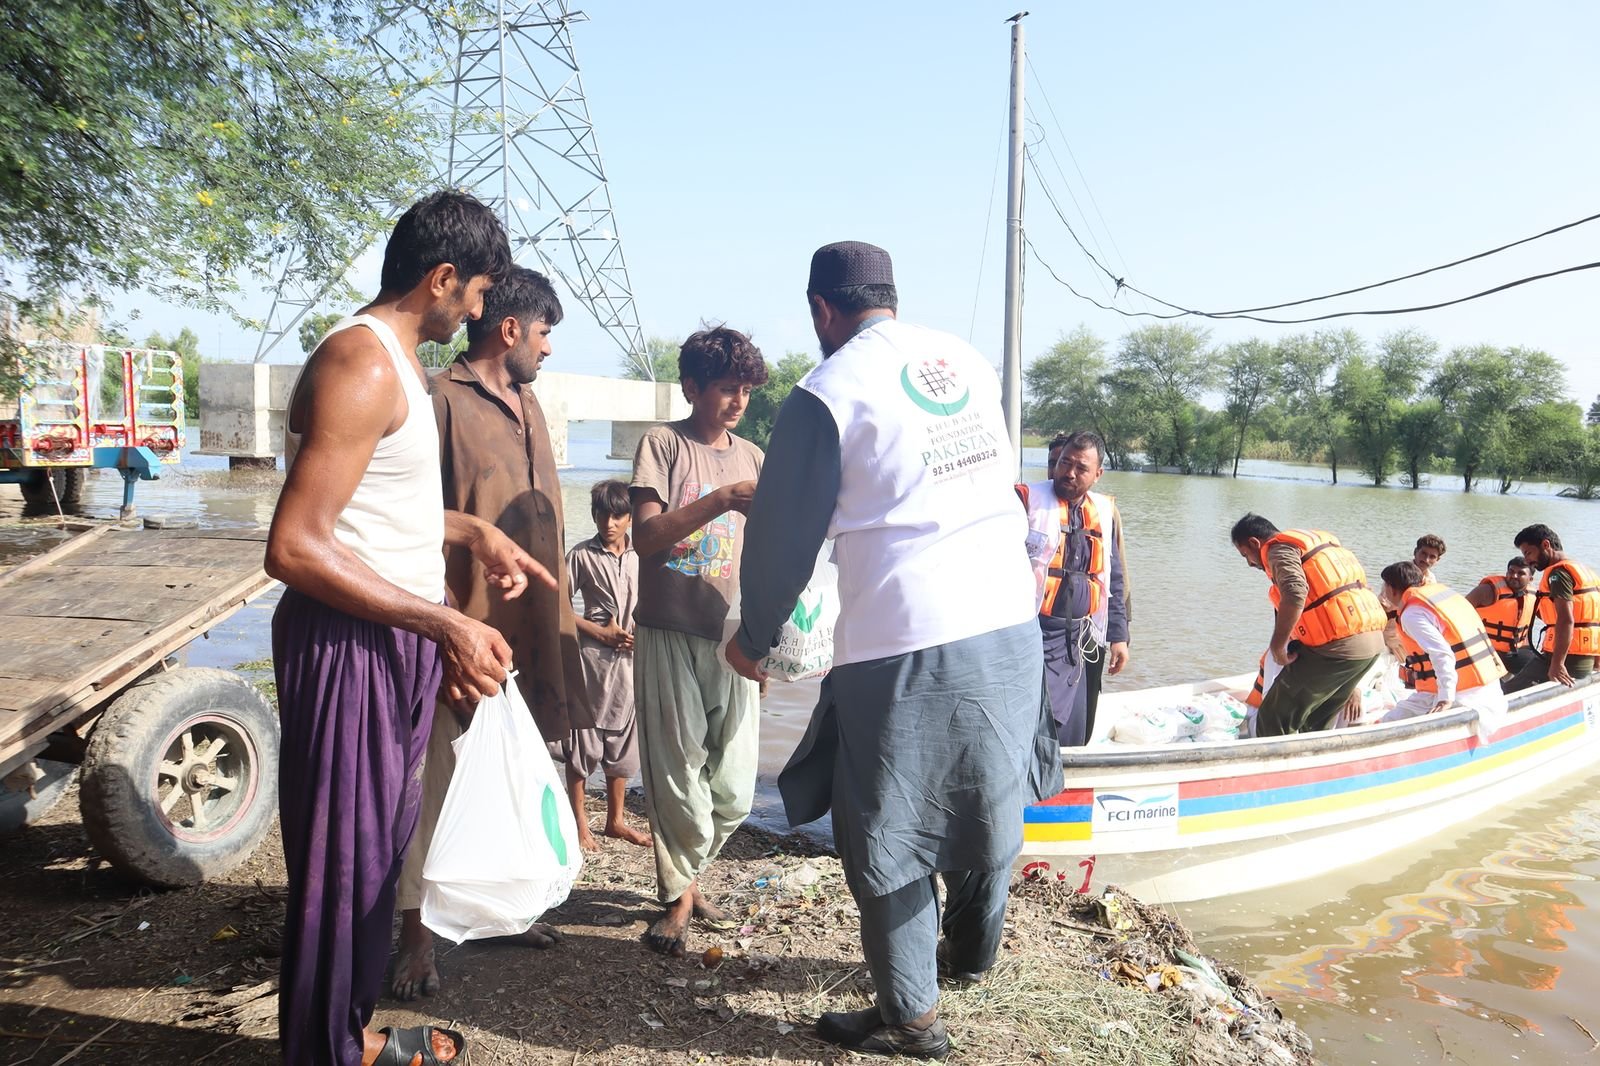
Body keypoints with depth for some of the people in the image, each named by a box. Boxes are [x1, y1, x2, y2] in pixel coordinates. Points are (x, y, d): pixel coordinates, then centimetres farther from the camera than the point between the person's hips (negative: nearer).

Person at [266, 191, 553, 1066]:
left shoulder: (397, 360, 15)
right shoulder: (362, 364, -18)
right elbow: (294, 546, -25)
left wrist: (473, 532, 15)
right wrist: (443, 623, -25)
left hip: (399, 643, 10)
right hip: (347, 646, -10)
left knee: (380, 849, 19)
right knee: (344, 861, 3)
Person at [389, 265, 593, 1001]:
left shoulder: (527, 405, 14)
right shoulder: (444, 401, -12)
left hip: (530, 629, 8)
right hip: (463, 628, -8)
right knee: (435, 779, 2)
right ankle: (416, 931, 16)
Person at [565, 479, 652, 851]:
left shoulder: (641, 557, 6)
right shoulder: (582, 555, -5)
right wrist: (600, 632, -12)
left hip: (630, 660, 4)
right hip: (591, 657, -4)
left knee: (621, 740, 12)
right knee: (583, 740, 2)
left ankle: (615, 820, 25)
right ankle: (580, 823, 15)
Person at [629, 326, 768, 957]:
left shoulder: (751, 456, 14)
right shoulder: (663, 444, -1)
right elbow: (646, 536, -13)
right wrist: (722, 499, -21)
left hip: (731, 637, 4)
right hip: (670, 633, -4)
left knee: (733, 787, 5)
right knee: (679, 775, 0)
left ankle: (683, 878, 30)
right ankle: (680, 898, 20)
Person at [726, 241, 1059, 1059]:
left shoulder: (827, 393, -9)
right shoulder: (969, 361, 8)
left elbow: (785, 533, -4)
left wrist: (753, 639, 10)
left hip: (904, 646, -6)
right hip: (1010, 625, 7)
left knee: (890, 834, 10)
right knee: (991, 801, 22)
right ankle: (972, 955, 45)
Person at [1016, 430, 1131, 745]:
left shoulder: (1105, 513, 12)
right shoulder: (1028, 499, -5)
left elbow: (1115, 581, 18)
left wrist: (1118, 636, 15)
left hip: (1085, 640, 6)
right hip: (1037, 635, -6)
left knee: (1076, 734, 12)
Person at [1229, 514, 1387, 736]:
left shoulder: (1279, 549, -4)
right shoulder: (1318, 539, 24)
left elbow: (1294, 594, -23)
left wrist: (1277, 648, -14)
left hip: (1336, 646, -9)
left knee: (1273, 721, -2)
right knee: (1318, 724, 22)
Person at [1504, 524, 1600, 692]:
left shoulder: (1558, 573, -10)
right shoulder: (1585, 570, 20)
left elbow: (1566, 620, -22)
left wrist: (1557, 664, -26)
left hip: (1568, 658, -10)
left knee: (1508, 694, -13)